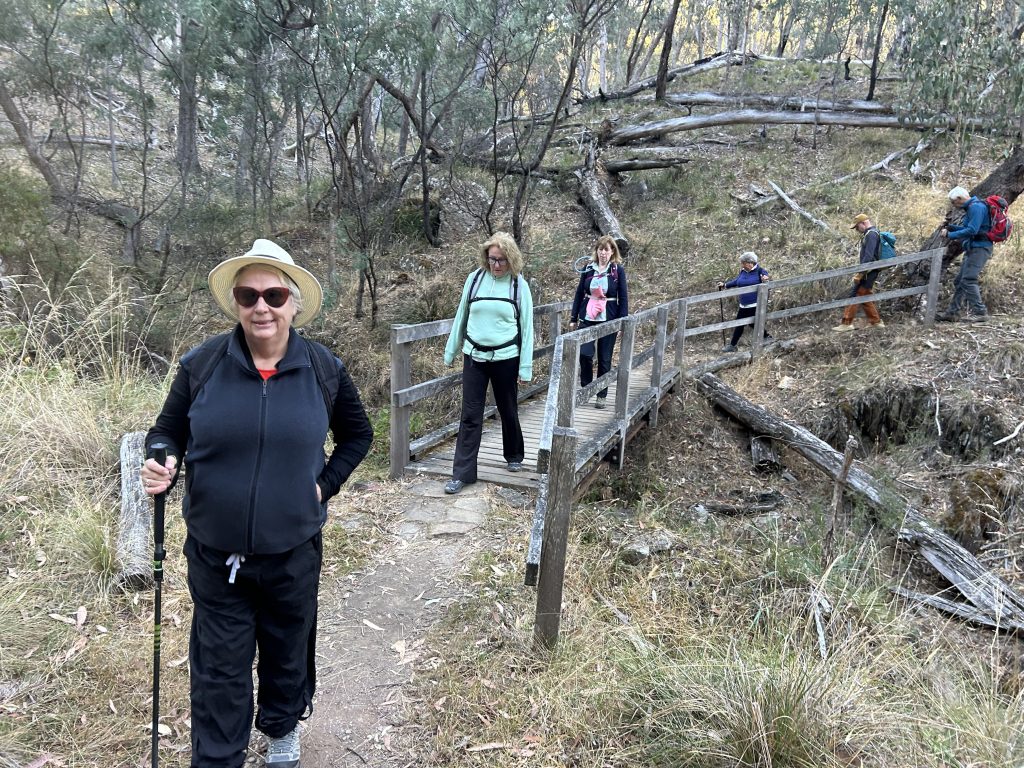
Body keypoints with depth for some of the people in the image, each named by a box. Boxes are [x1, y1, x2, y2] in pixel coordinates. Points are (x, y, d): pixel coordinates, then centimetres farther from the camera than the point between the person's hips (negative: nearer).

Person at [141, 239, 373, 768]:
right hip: (215, 555, -1)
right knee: (219, 670, 10)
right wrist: (162, 465, -19)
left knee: (288, 652, 22)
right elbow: (167, 431, 3)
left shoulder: (324, 370, -6)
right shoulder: (201, 365, -9)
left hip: (293, 552, 1)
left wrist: (325, 484, -2)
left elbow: (357, 434, 8)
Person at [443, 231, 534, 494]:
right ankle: (462, 472, 5)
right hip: (474, 356, 1)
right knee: (470, 415, 0)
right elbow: (461, 316, 9)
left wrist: (526, 367, -5)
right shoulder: (475, 278, 0)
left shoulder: (519, 285, -5)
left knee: (508, 411, 15)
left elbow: (526, 327, -2)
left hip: (506, 358, -1)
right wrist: (450, 352, 12)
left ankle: (514, 456, 38)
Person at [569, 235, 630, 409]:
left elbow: (623, 297, 0)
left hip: (608, 319, -2)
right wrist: (573, 318, 8)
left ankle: (601, 395, 16)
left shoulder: (618, 270, -1)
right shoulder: (588, 269, 5)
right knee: (585, 354, -10)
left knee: (604, 359, 4)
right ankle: (585, 389, 12)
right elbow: (579, 294, 10)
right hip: (587, 318, 2)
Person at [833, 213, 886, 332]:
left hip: (869, 271, -10)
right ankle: (875, 321, 17)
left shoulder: (871, 234, -14)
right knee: (865, 297, 14)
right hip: (869, 272, 10)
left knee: (855, 295, -10)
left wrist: (859, 273, -24)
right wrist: (861, 272, 22)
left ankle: (847, 323, -11)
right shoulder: (871, 234, 19)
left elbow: (868, 256, -22)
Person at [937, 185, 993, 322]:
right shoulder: (971, 207, 17)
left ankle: (980, 311, -12)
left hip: (979, 248, -10)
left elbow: (972, 230, -22)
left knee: (968, 280, -15)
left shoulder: (976, 207, -15)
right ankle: (952, 312, 14)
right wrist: (951, 227, 10)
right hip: (973, 249, 10)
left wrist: (950, 235, -15)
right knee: (959, 281, 10)